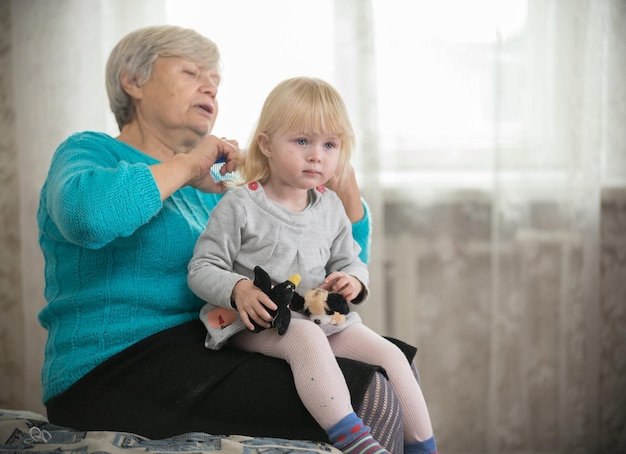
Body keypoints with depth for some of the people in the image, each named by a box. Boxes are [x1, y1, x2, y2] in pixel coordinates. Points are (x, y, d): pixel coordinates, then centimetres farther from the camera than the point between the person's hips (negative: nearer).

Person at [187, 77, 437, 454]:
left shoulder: (331, 207, 9)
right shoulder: (240, 206, -8)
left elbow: (349, 261, 19)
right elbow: (201, 270, -7)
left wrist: (354, 281, -6)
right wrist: (239, 290, -27)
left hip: (323, 317, 6)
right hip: (256, 323, -6)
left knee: (391, 355, -10)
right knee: (307, 338, -37)